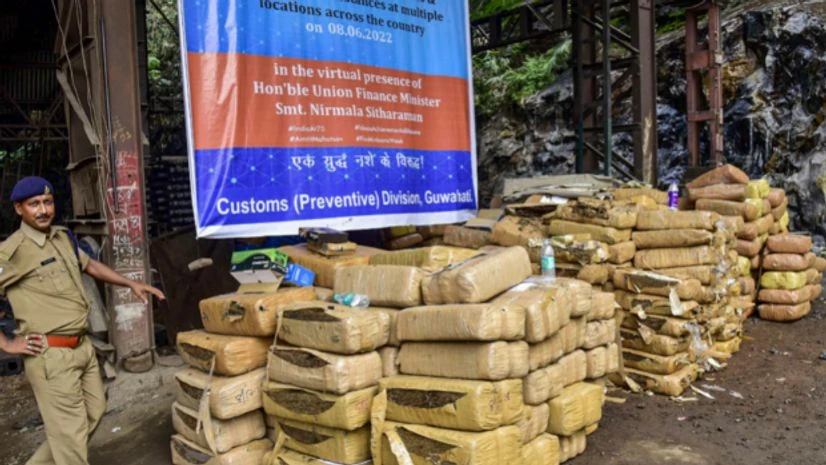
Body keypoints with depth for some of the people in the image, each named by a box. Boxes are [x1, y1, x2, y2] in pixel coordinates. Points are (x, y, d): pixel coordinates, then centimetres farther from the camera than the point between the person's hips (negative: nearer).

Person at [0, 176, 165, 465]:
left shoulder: (63, 238, 8)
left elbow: (90, 266, 25)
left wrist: (131, 284, 20)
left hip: (81, 346, 8)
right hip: (50, 355, -8)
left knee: (94, 411, 21)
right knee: (71, 432, 0)